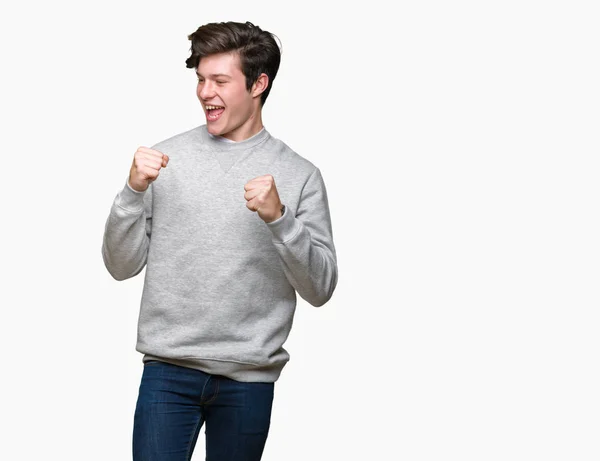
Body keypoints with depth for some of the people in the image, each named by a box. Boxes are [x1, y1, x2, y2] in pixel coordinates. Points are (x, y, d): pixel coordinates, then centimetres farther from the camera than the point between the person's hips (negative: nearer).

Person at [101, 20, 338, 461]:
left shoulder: (300, 174, 0)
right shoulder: (167, 157, 3)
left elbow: (320, 289, -3)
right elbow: (121, 266, 3)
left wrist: (279, 218, -17)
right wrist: (134, 191, -12)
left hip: (249, 378, 0)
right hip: (168, 369, 0)